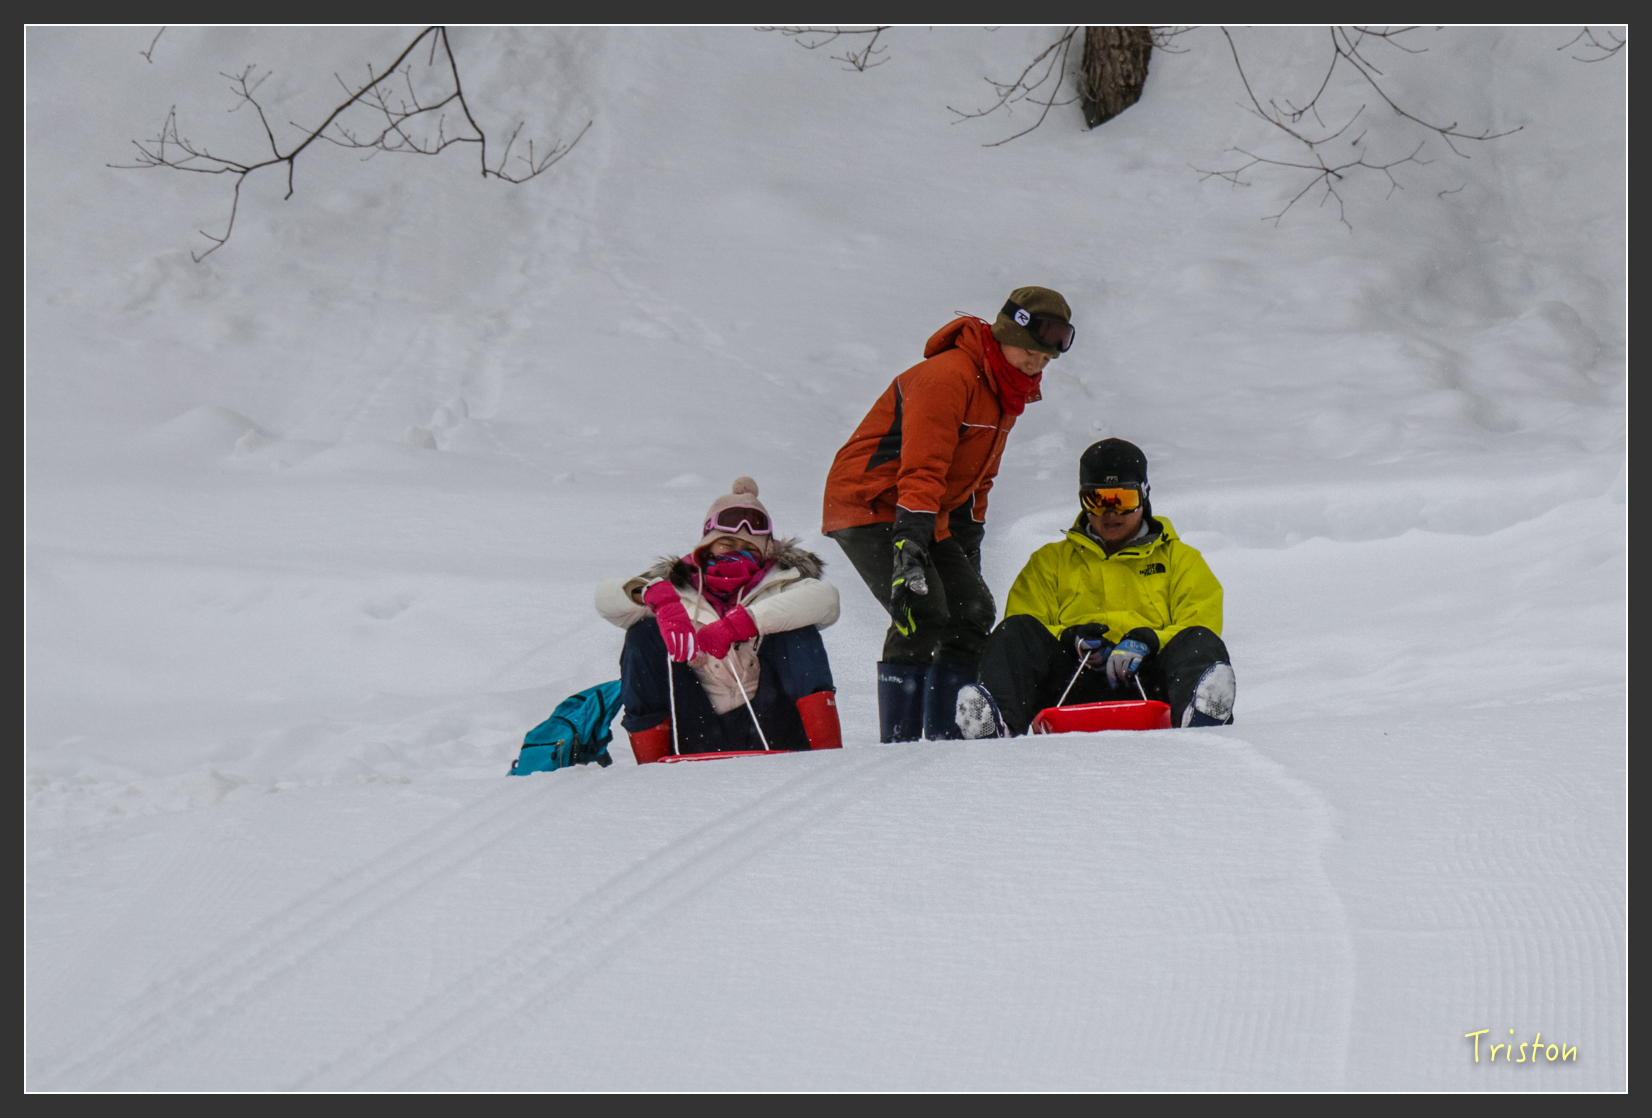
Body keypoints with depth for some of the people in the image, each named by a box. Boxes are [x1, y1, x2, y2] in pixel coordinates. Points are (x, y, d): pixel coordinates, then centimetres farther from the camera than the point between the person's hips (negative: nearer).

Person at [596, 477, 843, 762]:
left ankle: (826, 749, -27)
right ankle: (652, 763, -14)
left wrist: (736, 624, -29)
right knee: (644, 633, -9)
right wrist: (661, 598, -30)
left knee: (796, 631, -16)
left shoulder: (777, 584, 6)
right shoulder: (679, 587, 9)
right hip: (701, 743, 1)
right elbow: (606, 597, -7)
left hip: (770, 731, -1)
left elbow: (826, 599, -19)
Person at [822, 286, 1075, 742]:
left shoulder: (1006, 391, 12)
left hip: (922, 517, 10)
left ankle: (947, 735, 6)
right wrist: (909, 545, -36)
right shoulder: (948, 376, -20)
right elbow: (921, 469, -29)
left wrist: (966, 556, 22)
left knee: (974, 611, 3)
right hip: (869, 504, -10)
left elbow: (975, 480, 22)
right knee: (922, 610, -23)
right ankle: (899, 740, -21)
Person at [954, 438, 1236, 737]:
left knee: (1198, 642, -30)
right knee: (1016, 631, -24)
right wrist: (1070, 639, -9)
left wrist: (1149, 642, -12)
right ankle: (996, 718, -52)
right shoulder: (1050, 561, 28)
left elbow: (1201, 624, 10)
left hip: (1147, 682, -1)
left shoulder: (1180, 560, 26)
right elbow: (1022, 632, 15)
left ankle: (1199, 712, -64)